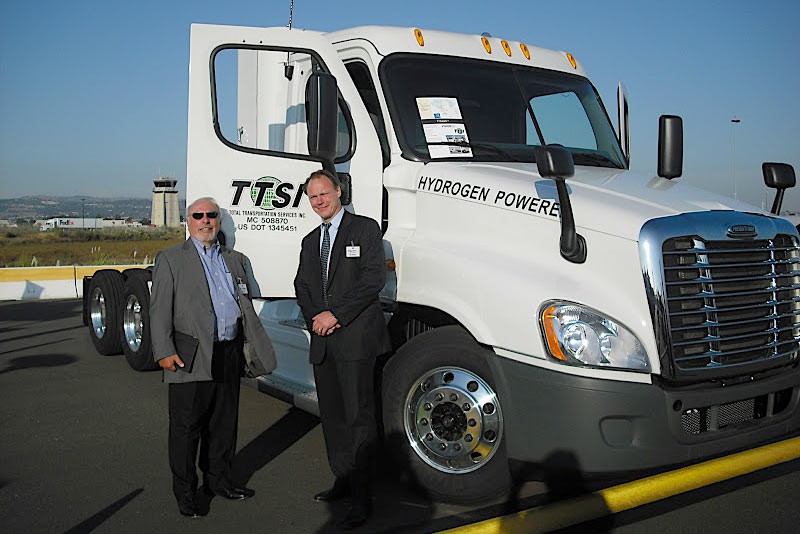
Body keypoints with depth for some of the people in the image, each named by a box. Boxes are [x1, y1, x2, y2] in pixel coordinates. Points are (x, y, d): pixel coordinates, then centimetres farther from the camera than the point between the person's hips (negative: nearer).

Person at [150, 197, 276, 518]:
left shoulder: (235, 260, 16)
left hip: (229, 356, 5)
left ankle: (218, 480, 31)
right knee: (186, 427, 3)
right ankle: (185, 491, 17)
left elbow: (247, 310, 19)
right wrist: (164, 351, -14)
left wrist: (262, 348, 15)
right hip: (191, 358, -5)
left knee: (224, 424, 14)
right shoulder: (170, 259, 2)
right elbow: (160, 309, -5)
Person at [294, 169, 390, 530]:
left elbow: (374, 279, -11)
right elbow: (302, 286, 19)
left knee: (358, 417, -6)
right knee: (331, 416, 13)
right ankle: (343, 480, 27)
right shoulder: (310, 241, 21)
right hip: (323, 341, 7)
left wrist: (335, 315, -13)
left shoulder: (365, 229, 0)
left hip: (355, 338, -7)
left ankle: (360, 500, 0)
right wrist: (314, 318, -1)